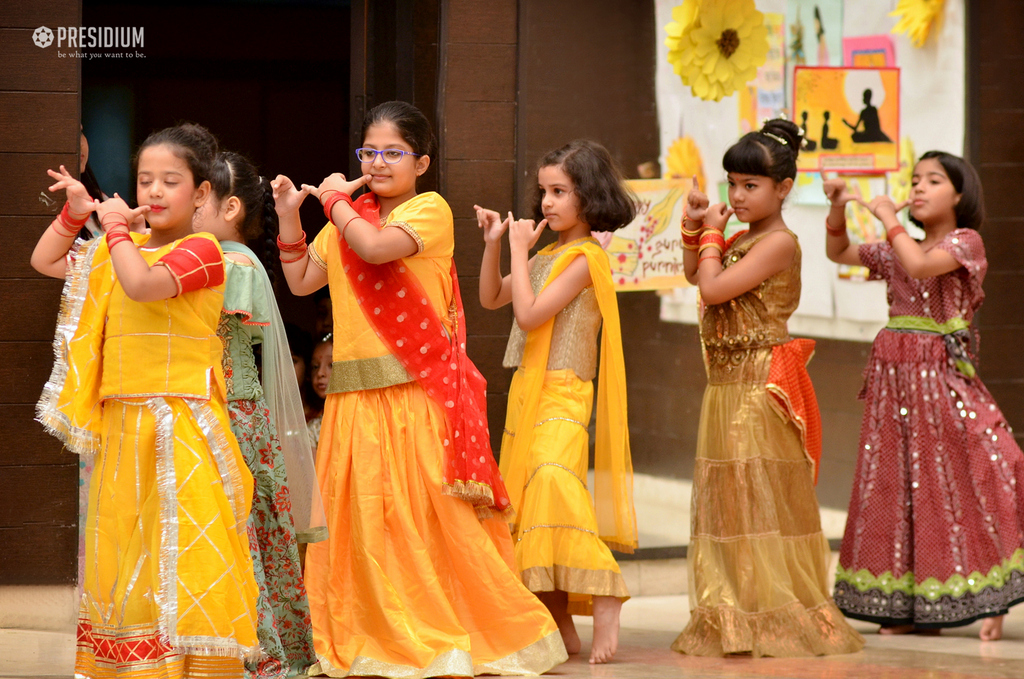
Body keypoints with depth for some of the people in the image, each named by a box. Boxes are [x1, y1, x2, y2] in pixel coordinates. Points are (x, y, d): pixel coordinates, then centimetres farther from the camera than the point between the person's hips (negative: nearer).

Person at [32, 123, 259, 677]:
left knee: (178, 551, -11)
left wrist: (116, 227, -11)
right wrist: (74, 213, 12)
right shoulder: (121, 251, 17)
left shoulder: (200, 250, -7)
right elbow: (45, 262, 26)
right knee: (121, 550, 10)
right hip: (121, 424, 8)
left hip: (180, 427, -8)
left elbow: (142, 283, -25)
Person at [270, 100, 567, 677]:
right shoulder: (351, 218, 16)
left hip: (418, 389, -6)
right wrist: (290, 216, 6)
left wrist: (335, 201, -6)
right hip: (356, 394, 6)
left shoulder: (431, 210, -4)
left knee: (428, 507, -5)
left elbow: (377, 247, -20)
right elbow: (301, 281, 14)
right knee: (361, 511, 5)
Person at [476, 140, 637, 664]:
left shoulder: (584, 257, -10)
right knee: (526, 501, 7)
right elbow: (491, 298, 25)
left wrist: (519, 251, -9)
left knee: (553, 480, -29)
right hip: (526, 392, 9)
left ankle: (605, 599, -28)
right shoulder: (548, 256, 17)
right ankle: (560, 625, 10)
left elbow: (529, 314, -17)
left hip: (561, 395, -9)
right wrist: (494, 243, 14)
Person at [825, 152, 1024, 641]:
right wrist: (838, 209, 10)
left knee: (955, 483, -9)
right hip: (895, 378, 7)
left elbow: (921, 265, -20)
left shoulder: (965, 242, -3)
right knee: (897, 485, 4)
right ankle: (915, 607, 9)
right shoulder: (895, 251, 16)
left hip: (942, 377, -7)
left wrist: (888, 219, -10)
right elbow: (839, 253, 26)